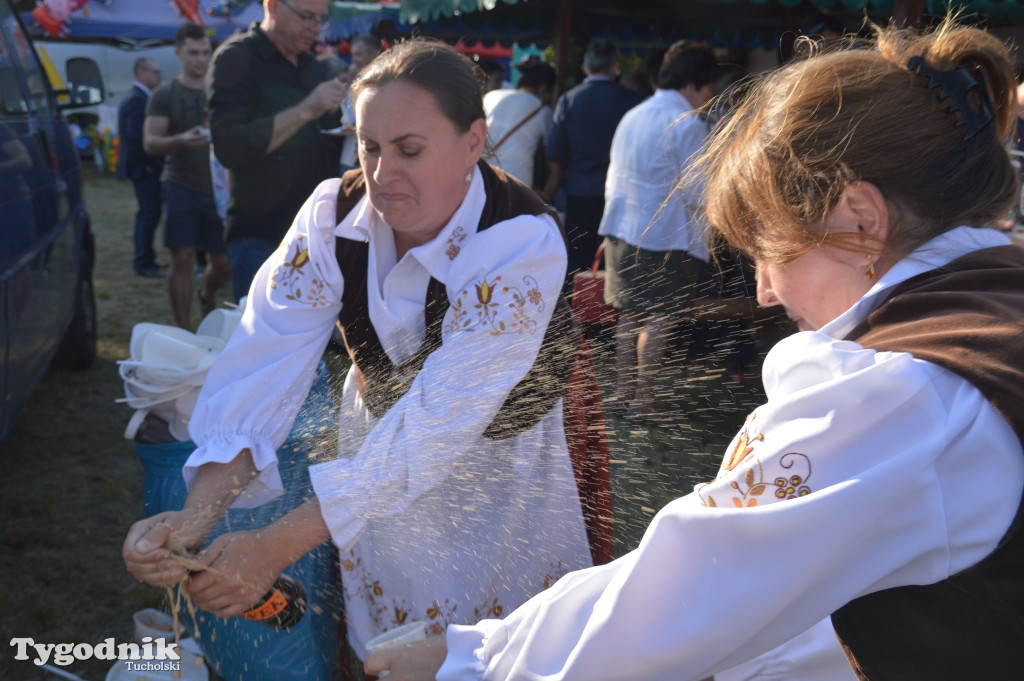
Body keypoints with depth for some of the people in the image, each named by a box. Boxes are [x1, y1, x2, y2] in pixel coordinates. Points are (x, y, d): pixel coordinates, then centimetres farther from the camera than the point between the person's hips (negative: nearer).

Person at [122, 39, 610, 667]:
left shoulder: (524, 244, -32)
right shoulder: (334, 212, -18)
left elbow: (441, 422, -38)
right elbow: (268, 357, -26)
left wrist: (279, 545, -43)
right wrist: (197, 515, -40)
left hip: (501, 457, -3)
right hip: (379, 435, 4)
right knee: (381, 640, 21)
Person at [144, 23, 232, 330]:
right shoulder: (165, 95, -1)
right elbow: (150, 143, -9)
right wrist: (181, 140, -26)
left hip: (218, 189, 3)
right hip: (181, 188, -3)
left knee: (223, 264, 5)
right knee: (183, 260, -6)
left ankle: (206, 296, 40)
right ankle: (184, 334, 3)